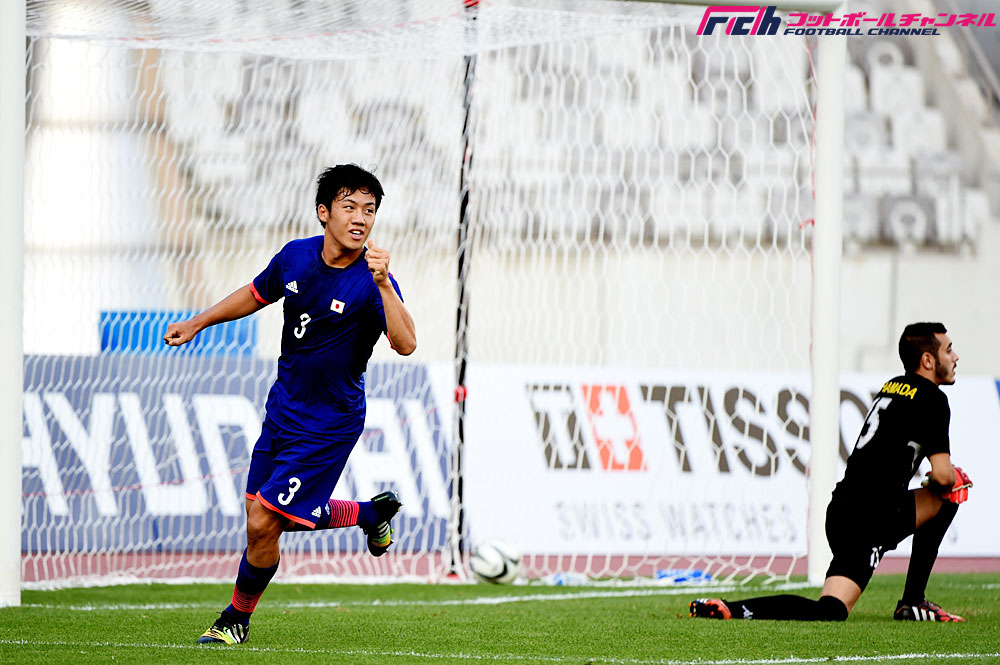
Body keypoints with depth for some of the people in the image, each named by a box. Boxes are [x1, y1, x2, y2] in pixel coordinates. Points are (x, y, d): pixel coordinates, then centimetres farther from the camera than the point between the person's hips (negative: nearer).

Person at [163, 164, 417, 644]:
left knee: (263, 524, -7)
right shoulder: (296, 257, -4)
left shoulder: (372, 280, -21)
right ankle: (370, 513, 35)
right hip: (283, 407, 7)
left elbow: (405, 343, -36)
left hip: (329, 424, -6)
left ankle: (237, 619, 19)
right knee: (262, 517, 15)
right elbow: (256, 294, 17)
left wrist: (383, 284, -47)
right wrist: (197, 323, 18)